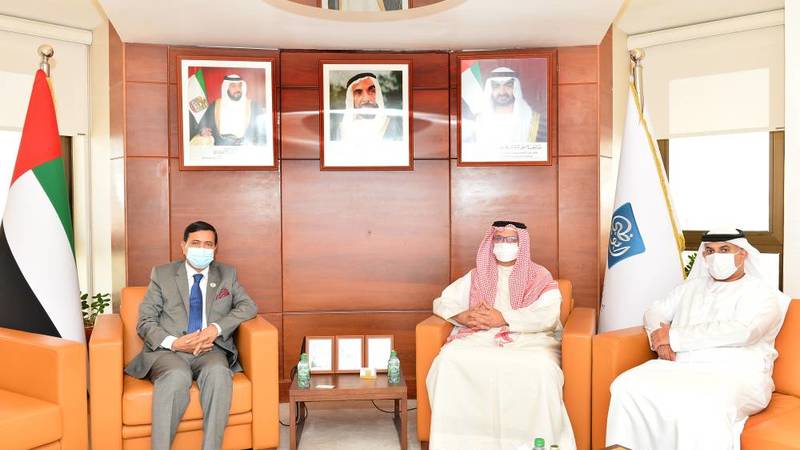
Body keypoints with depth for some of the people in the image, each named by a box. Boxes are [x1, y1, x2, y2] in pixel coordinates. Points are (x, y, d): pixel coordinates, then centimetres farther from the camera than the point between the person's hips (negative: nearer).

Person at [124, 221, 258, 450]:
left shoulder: (227, 274, 16)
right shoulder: (162, 274, 13)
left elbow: (248, 306, 5)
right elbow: (145, 322, 7)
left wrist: (216, 328, -13)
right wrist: (173, 343, -14)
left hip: (210, 349, 1)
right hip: (168, 351, -1)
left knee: (218, 372, -35)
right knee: (177, 376, -36)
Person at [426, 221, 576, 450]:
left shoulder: (540, 276, 11)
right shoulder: (477, 275, 21)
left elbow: (548, 317, -6)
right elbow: (441, 302, 16)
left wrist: (504, 318, -13)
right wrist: (463, 316, -5)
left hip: (529, 340, -2)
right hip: (481, 338, 2)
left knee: (539, 368, -37)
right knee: (449, 358, -29)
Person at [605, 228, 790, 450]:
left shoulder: (761, 293, 6)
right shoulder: (691, 287, 24)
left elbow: (741, 332, -13)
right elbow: (655, 311, 22)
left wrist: (674, 336, -12)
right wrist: (661, 336, -4)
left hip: (732, 374, -4)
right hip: (678, 366, 5)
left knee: (701, 405, -39)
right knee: (627, 386, -25)